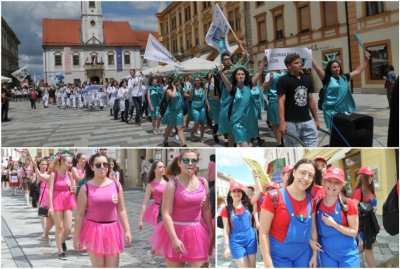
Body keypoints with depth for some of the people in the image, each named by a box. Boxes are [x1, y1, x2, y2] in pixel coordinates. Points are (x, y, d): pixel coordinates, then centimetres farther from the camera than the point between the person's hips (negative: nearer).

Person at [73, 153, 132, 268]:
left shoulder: (116, 185, 1)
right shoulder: (86, 188, -5)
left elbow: (121, 210, 4)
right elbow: (80, 214, -4)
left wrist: (127, 230, -1)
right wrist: (76, 236, -4)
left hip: (112, 230, 2)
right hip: (93, 230, -2)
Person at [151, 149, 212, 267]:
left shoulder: (203, 182, 2)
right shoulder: (172, 184, -12)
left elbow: (206, 210, 10)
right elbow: (166, 214, -16)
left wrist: (212, 233, 9)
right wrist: (174, 239, -23)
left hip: (198, 234, 4)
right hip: (177, 232, -3)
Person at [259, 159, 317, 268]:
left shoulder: (311, 200, -2)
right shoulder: (274, 198, -17)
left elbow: (312, 228, 9)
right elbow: (263, 233, -15)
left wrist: (314, 254, 8)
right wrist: (268, 264, -17)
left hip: (304, 254, 4)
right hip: (279, 256, -4)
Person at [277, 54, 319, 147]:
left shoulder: (306, 79, 12)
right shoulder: (283, 80, -6)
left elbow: (311, 100, 16)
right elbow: (281, 102, -11)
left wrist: (316, 119, 15)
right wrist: (282, 123, -18)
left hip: (307, 121, 5)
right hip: (291, 122, -5)